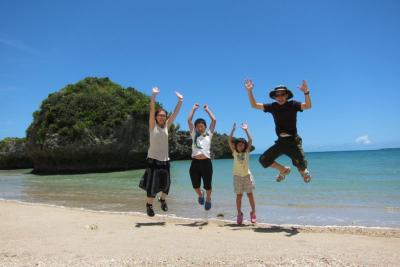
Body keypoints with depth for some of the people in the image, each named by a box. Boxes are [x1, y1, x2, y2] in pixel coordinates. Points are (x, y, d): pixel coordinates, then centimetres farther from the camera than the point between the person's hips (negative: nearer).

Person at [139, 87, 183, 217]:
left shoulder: (166, 126, 7)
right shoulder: (152, 125, -3)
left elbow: (175, 113, 4)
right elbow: (152, 110, -15)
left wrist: (180, 101, -2)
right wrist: (153, 95, -25)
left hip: (165, 159, 4)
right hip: (153, 159, -4)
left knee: (165, 183, 12)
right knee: (152, 183, -2)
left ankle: (163, 199, 39)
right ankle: (149, 204, 18)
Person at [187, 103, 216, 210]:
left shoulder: (209, 134, 12)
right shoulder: (194, 134, 14)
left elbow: (214, 120, 8)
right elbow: (189, 120, 10)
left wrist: (207, 109, 17)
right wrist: (194, 108, 17)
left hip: (206, 162, -1)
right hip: (195, 162, 1)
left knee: (207, 185, 7)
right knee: (195, 185, 7)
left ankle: (208, 199, 35)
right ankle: (200, 195, 40)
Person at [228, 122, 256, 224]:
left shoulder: (247, 152, 0)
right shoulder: (234, 152, 0)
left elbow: (250, 140, -12)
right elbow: (229, 141, -10)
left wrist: (246, 130, -12)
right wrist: (233, 130, -14)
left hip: (247, 175, 0)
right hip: (237, 175, 0)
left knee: (250, 194, 3)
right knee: (239, 195, 4)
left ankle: (253, 212, 13)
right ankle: (239, 213, 13)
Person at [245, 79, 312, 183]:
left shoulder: (293, 104, -5)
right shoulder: (273, 106, 4)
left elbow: (307, 106, -22)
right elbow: (254, 105, 4)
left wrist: (306, 92, -38)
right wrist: (249, 91, -6)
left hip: (293, 141, -4)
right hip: (280, 142, 4)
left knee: (301, 165, -6)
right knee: (263, 160, -1)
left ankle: (304, 171, 37)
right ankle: (284, 170, 24)